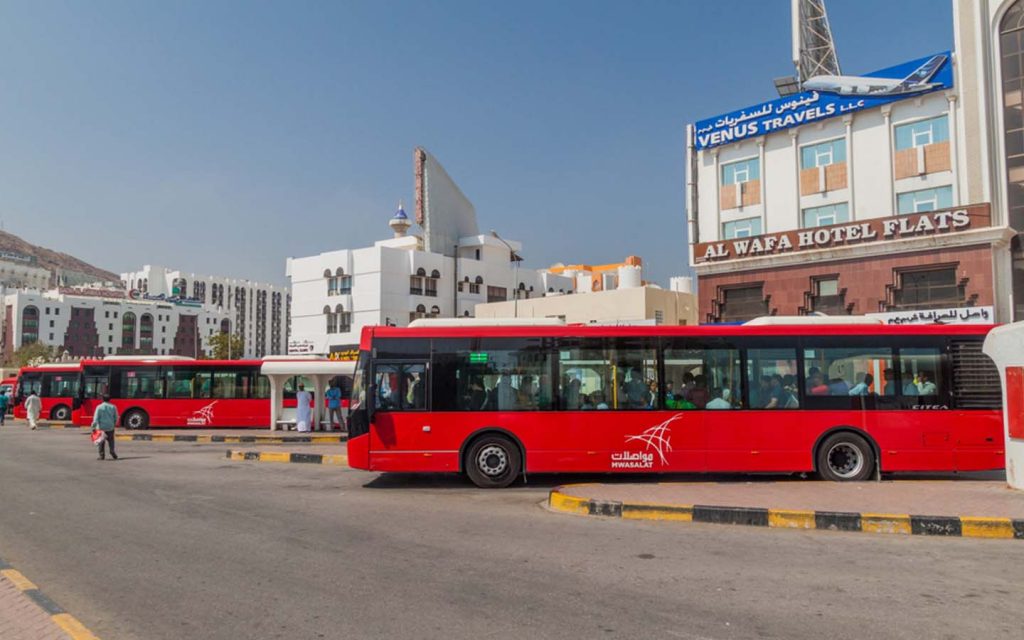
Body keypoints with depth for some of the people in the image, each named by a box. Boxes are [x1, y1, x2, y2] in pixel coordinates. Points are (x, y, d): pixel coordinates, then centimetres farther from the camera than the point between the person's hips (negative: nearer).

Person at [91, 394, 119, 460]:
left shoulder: (99, 407, -5)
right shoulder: (113, 407, 2)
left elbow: (96, 418, -11)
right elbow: (116, 418, 6)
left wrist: (94, 427, -10)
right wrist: (114, 424, 21)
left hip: (101, 427, -1)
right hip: (110, 427, 1)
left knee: (101, 441, 7)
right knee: (111, 440, 12)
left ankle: (101, 455, 7)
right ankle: (112, 451, -5)